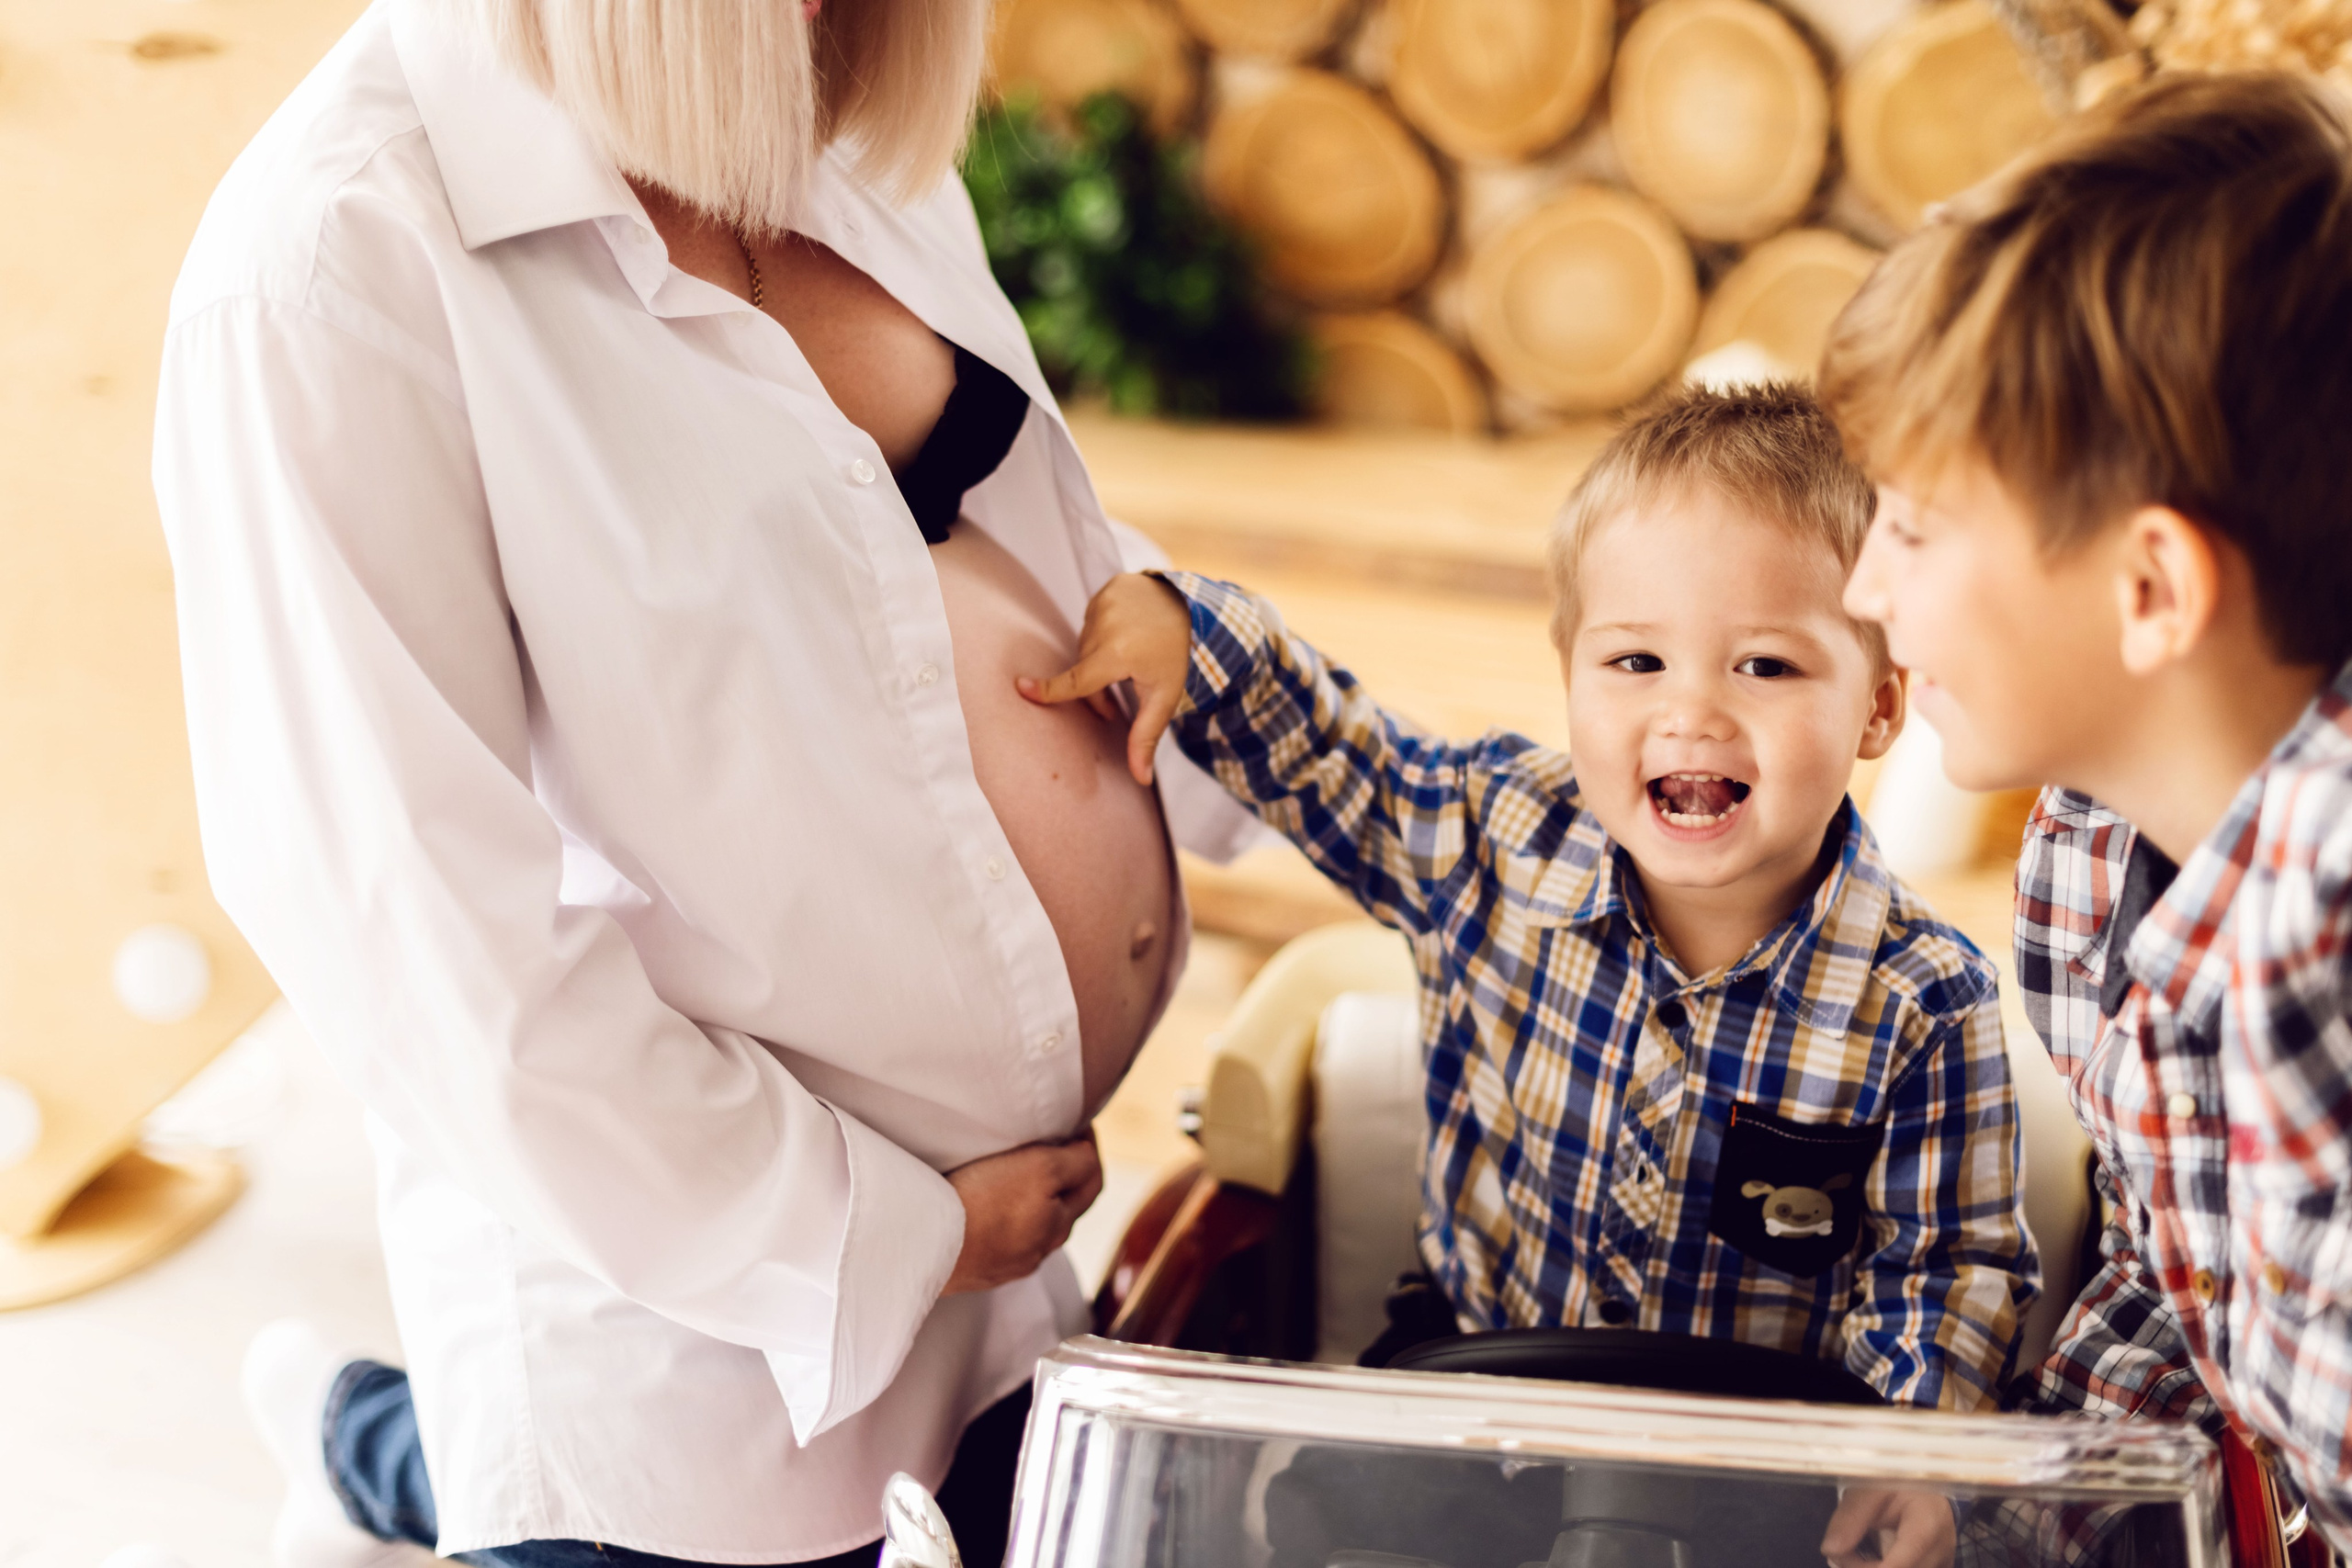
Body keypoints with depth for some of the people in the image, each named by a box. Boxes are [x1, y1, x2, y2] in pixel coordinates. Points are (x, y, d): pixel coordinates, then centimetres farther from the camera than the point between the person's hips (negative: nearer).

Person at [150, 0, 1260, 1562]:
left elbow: (1051, 546, 15)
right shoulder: (335, 263, -23)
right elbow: (411, 917, -24)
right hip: (698, 1285, -7)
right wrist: (889, 1230, -17)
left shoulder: (834, 137, 1)